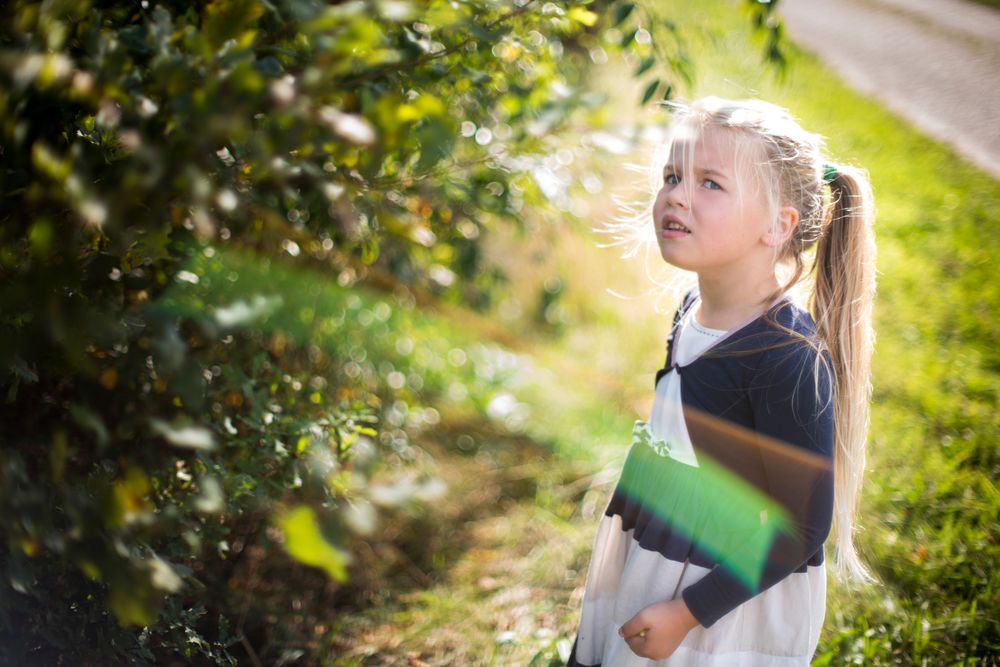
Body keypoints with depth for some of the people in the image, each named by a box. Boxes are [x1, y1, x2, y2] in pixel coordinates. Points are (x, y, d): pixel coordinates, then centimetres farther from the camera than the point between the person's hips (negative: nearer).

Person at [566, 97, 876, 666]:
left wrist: (688, 610, -20)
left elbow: (801, 532, -21)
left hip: (738, 601, -7)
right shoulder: (690, 312, -2)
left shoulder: (791, 358, -25)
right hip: (645, 566, 7)